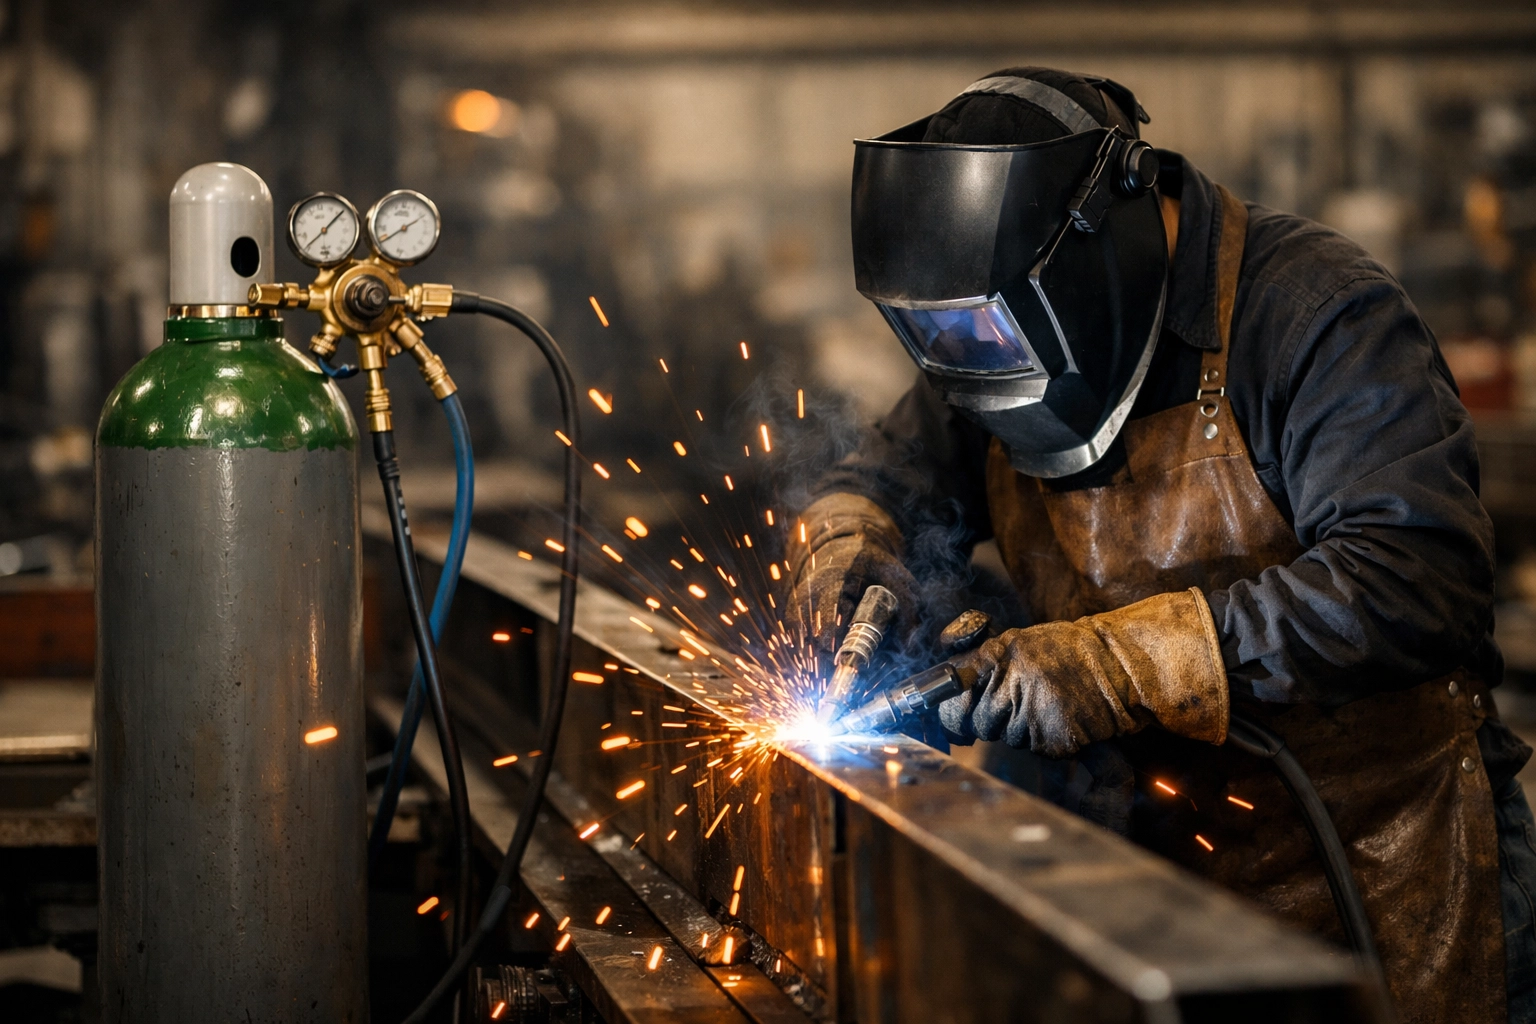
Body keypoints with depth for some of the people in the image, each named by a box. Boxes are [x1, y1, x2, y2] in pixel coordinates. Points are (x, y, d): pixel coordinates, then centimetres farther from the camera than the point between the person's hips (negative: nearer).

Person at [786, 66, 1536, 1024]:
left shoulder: (1316, 310, -21)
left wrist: (1122, 661, -34)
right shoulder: (1017, 338, 0)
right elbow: (886, 474, 15)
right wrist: (848, 538, -11)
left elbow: (1420, 582, -31)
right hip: (1167, 861, 6)